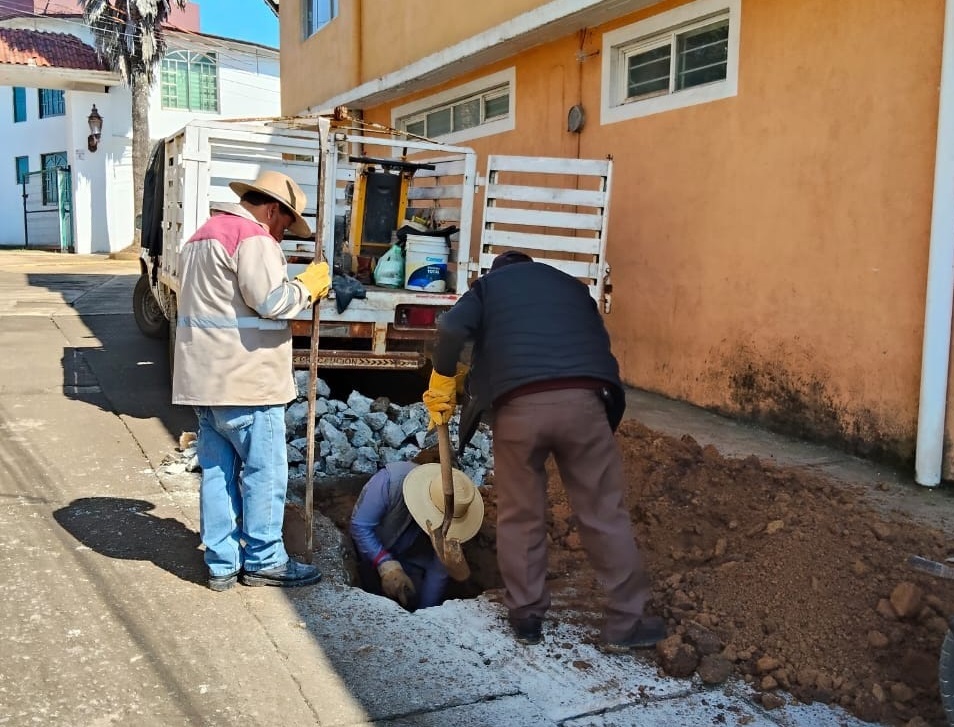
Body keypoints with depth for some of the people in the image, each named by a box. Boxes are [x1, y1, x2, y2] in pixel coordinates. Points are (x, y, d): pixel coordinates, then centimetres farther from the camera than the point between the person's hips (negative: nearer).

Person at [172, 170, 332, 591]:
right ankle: (264, 561, 12)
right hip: (245, 381, -10)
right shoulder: (253, 238, -12)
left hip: (204, 379, 10)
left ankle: (222, 564, 18)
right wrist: (308, 286, -4)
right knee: (264, 472, 2)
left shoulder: (203, 236, 21)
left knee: (217, 471, 11)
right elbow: (271, 301, -20)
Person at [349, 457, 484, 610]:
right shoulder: (391, 480, -37)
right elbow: (360, 525, -29)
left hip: (411, 562, 2)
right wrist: (387, 566, -36)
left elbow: (438, 574, -15)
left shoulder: (452, 518, -26)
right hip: (371, 552, -2)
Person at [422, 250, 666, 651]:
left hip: (518, 405, -1)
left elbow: (452, 329, 2)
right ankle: (625, 622, 15)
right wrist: (609, 405, 28)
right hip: (582, 399, 2)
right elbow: (599, 343, 25)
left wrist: (441, 388, 12)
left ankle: (526, 617, 22)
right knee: (604, 512, 9)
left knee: (520, 516, 13)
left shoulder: (488, 286, 23)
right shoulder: (572, 285, 32)